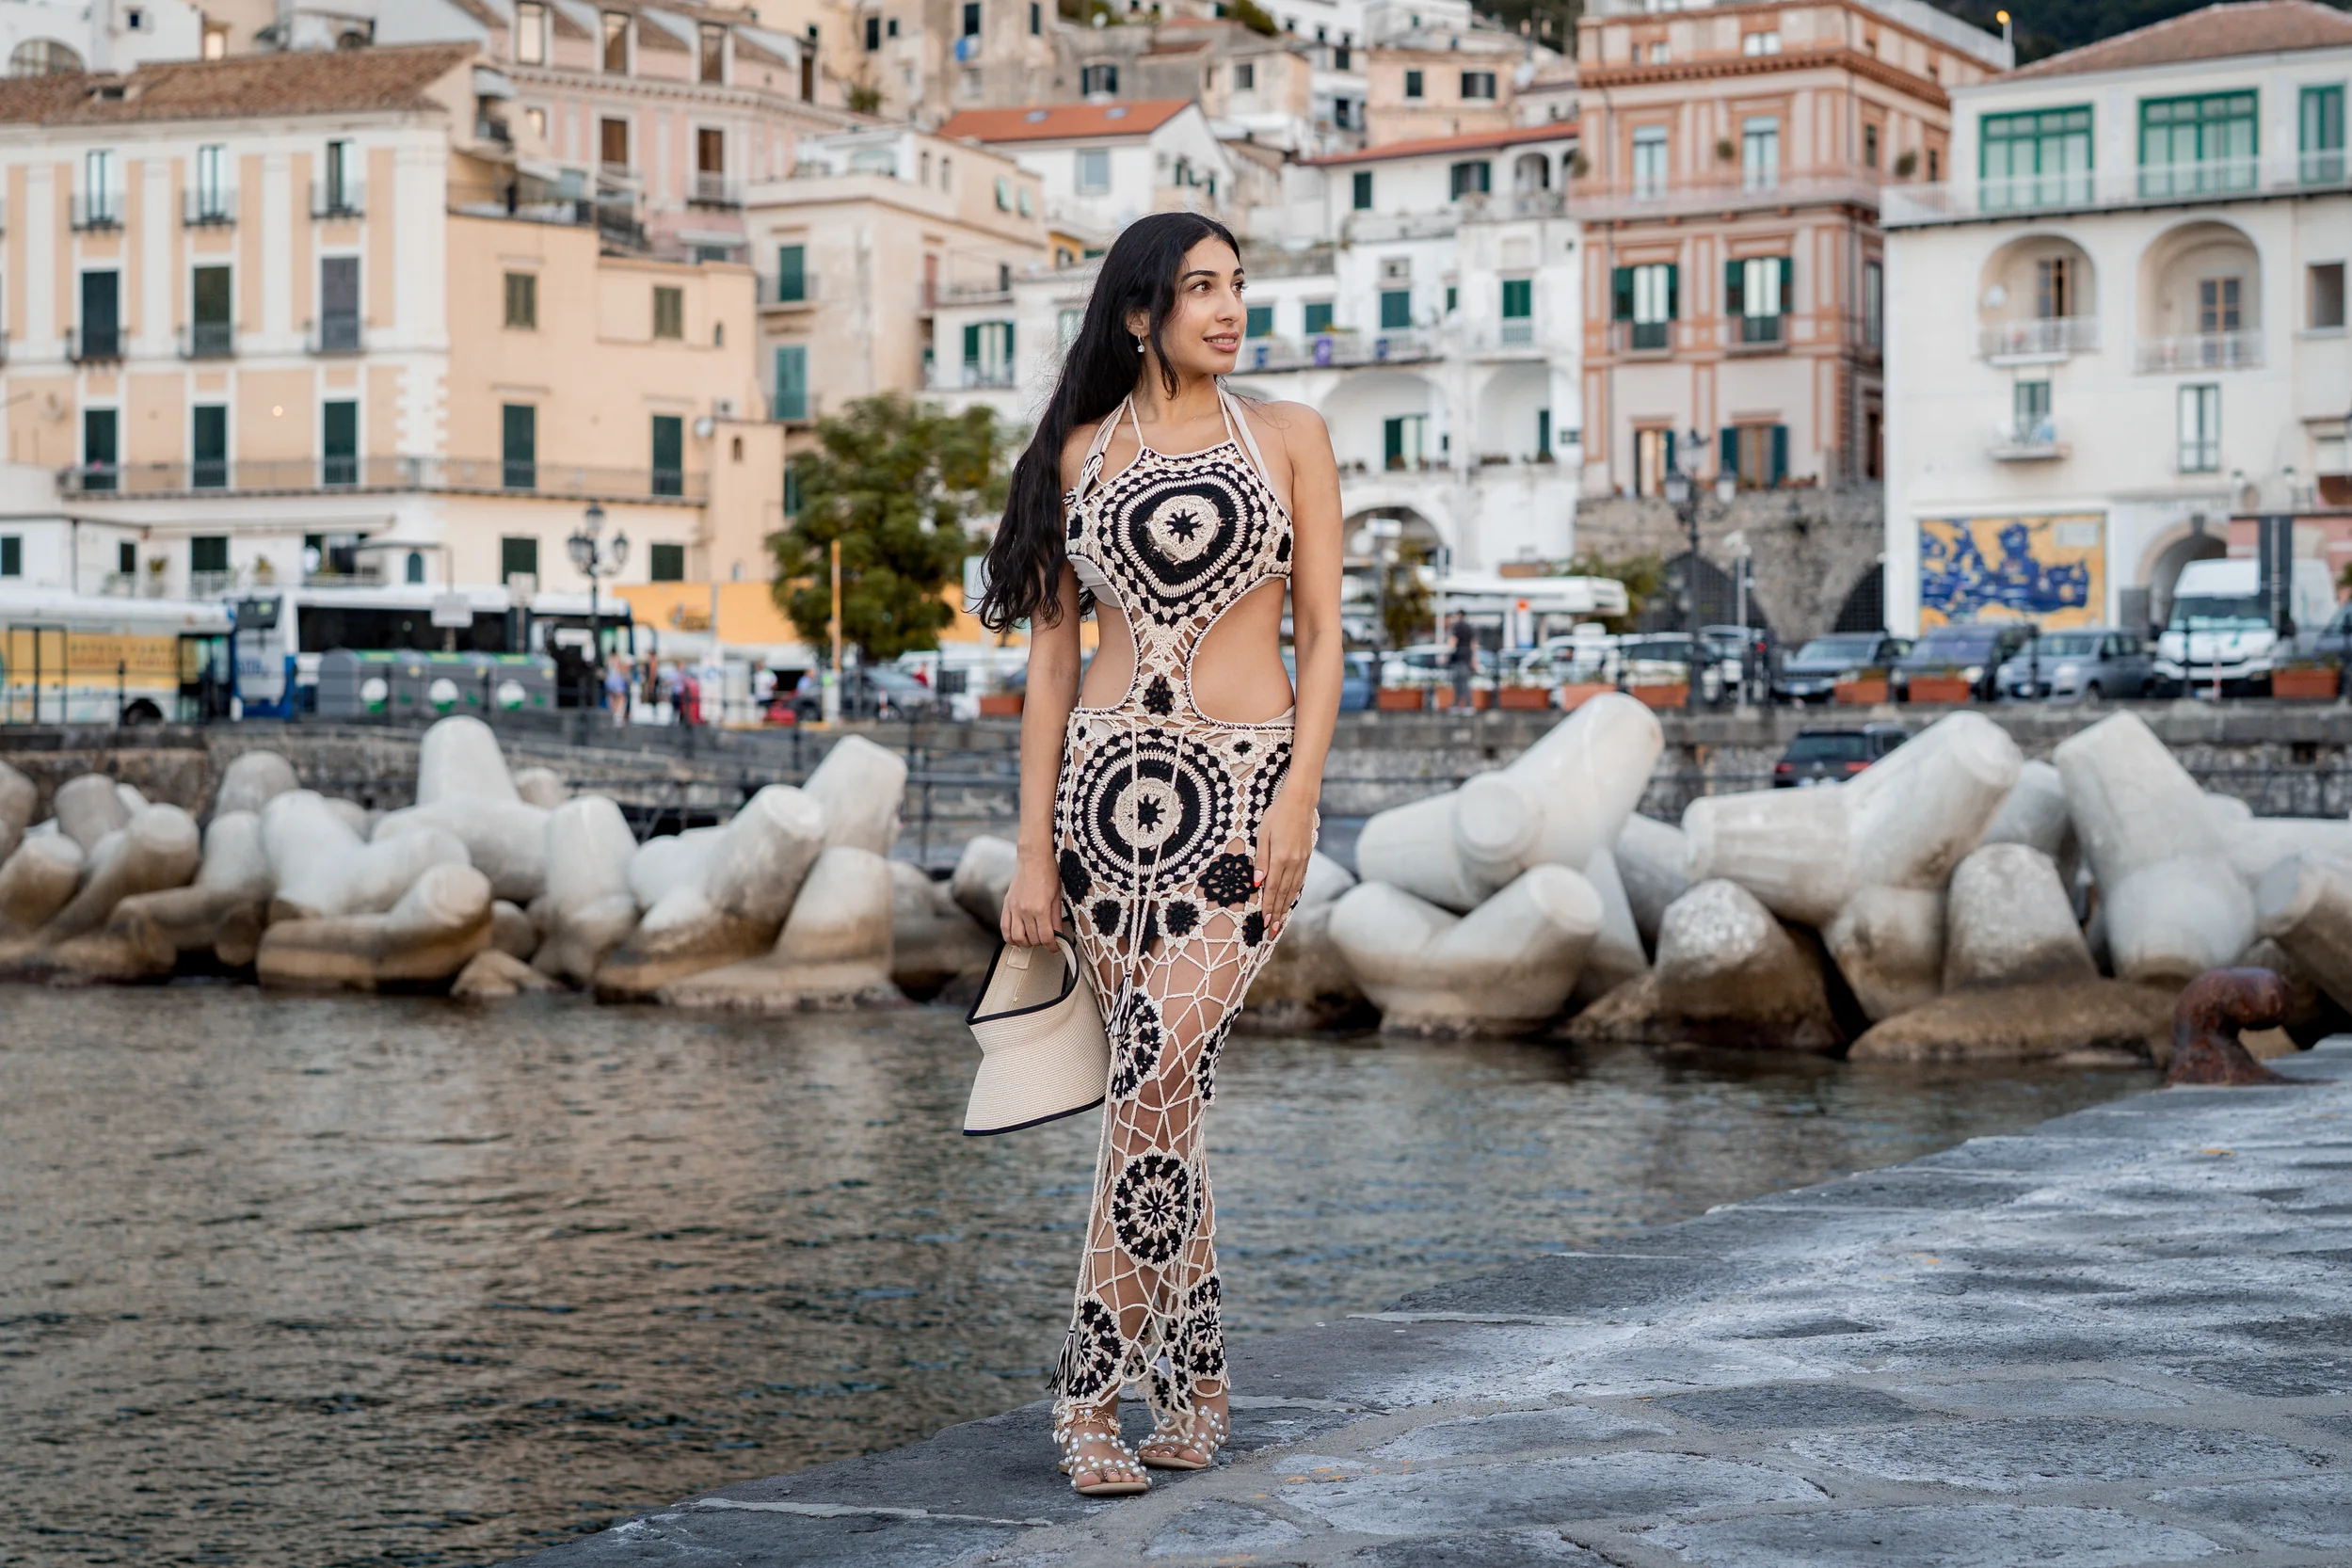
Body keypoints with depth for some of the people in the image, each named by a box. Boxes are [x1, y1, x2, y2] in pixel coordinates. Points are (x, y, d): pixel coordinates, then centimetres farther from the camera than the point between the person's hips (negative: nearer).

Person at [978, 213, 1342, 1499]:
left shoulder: (1288, 437, 7)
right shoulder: (1078, 455, 10)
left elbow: (1323, 632, 3)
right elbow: (1050, 656, 8)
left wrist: (1300, 794, -11)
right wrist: (1033, 850, 1)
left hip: (1242, 785, -2)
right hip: (1106, 779, 2)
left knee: (1158, 1073, -16)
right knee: (1160, 1086, 4)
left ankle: (1093, 1388, -10)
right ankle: (1195, 1376, 16)